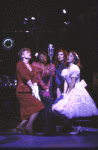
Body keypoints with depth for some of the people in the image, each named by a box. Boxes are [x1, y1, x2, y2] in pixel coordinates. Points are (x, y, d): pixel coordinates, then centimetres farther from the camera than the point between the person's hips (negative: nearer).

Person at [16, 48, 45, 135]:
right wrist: (33, 88, -13)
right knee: (37, 107, -15)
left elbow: (35, 79, 6)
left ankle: (21, 126, 15)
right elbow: (25, 77, -11)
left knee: (30, 110, 3)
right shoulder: (20, 64, -1)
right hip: (23, 91, -7)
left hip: (30, 91, 8)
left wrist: (35, 89, -9)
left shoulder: (32, 67, 20)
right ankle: (29, 126, -3)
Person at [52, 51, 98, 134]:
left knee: (73, 111, -4)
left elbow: (73, 83, -16)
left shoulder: (74, 68, -14)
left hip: (77, 91, -8)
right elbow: (66, 82, 10)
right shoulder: (67, 69, 13)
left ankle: (77, 127, 9)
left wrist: (68, 94, -13)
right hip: (71, 91, 8)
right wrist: (64, 94, 3)